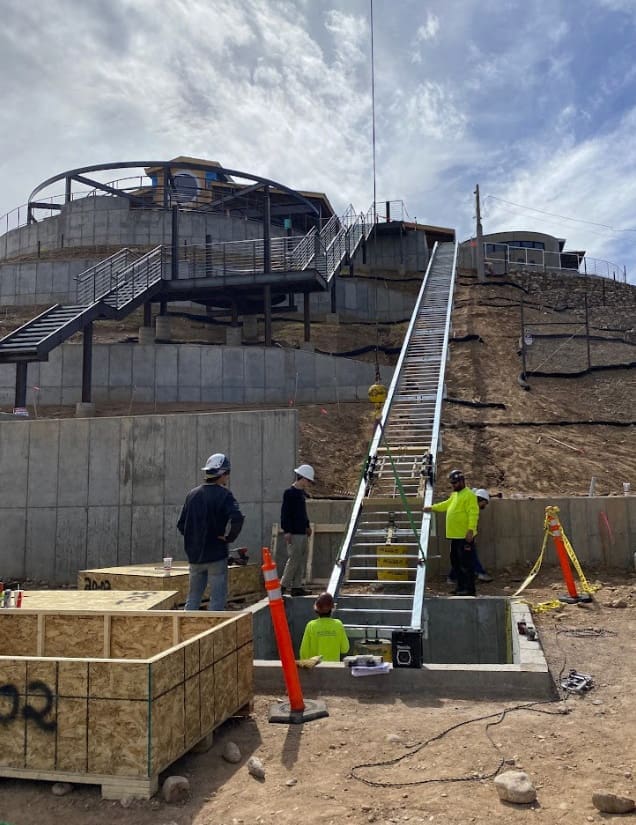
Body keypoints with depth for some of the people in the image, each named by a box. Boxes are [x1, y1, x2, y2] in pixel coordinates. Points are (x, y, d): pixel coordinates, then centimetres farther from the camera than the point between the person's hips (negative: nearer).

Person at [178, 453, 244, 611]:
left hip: (194, 555, 6)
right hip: (216, 555, -6)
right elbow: (237, 519, -28)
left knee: (193, 597, 16)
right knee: (217, 598, 2)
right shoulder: (223, 495, -12)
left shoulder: (192, 494, 7)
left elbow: (181, 525, 12)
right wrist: (229, 537, -14)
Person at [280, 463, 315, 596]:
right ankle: (283, 585, 2)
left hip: (302, 532, 9)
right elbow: (285, 513, -15)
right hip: (294, 533, -9)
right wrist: (287, 531, -18)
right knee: (294, 559, -8)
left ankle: (297, 587, 16)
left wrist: (307, 526, 21)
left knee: (302, 560, 10)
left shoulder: (302, 493, 15)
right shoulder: (289, 493, -12)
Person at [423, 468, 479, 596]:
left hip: (465, 536, -10)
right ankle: (461, 587, 22)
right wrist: (432, 508, 31)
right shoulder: (454, 495, 18)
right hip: (455, 535, 10)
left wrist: (470, 530, -25)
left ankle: (469, 589, -4)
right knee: (455, 562, 14)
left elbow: (473, 514, -19)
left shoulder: (469, 495, -12)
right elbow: (446, 505, 33)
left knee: (466, 563, -8)